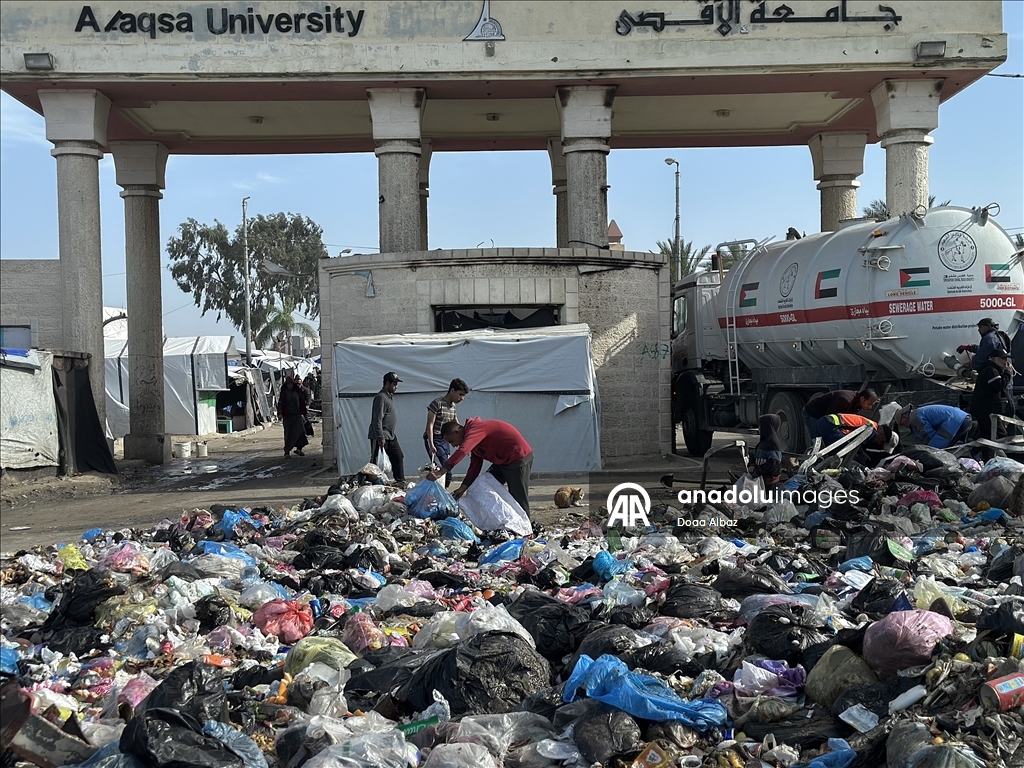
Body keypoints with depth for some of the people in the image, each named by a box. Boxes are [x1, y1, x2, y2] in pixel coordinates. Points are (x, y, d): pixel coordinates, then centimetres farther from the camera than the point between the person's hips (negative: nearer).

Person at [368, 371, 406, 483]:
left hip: (390, 436, 10)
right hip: (380, 437, -10)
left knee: (399, 457, 11)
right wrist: (380, 438, -25)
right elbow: (377, 420, -22)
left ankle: (400, 481, 17)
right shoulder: (381, 397, -16)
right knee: (375, 462, -6)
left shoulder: (390, 396, 15)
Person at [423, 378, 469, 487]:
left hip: (445, 440, 8)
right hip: (434, 440, -8)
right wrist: (431, 445, -22)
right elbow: (430, 425, -16)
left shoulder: (453, 407, 11)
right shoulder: (437, 403, -13)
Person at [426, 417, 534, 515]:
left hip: (519, 458, -11)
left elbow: (461, 452, -35)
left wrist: (440, 472, -39)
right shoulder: (473, 438, 12)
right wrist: (463, 488, -2)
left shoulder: (474, 430, -19)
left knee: (519, 499, -6)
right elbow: (474, 466, 9)